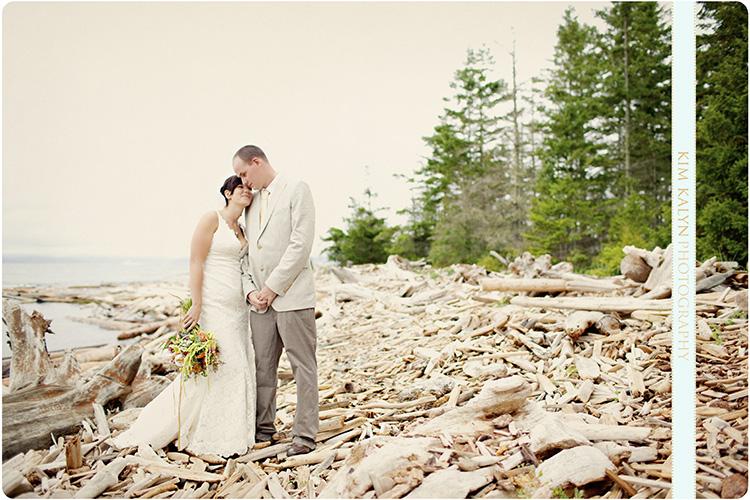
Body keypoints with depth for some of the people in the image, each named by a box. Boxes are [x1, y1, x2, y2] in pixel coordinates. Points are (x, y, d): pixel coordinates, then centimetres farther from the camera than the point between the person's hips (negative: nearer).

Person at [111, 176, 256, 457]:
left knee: (239, 368, 8)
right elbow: (195, 262, -13)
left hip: (237, 308, 8)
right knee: (225, 367, -8)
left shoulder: (242, 229, 15)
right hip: (213, 305, -8)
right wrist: (196, 304, -18)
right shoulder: (211, 219, -8)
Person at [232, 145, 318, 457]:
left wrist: (273, 287, -12)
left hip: (292, 295, -6)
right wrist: (250, 290, 1)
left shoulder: (297, 190, -2)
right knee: (262, 367, 11)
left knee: (303, 367, -1)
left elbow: (301, 244, -13)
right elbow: (246, 251, 17)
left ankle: (304, 436, 7)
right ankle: (264, 430, 24)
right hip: (260, 300, 7)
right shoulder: (252, 201, 19)